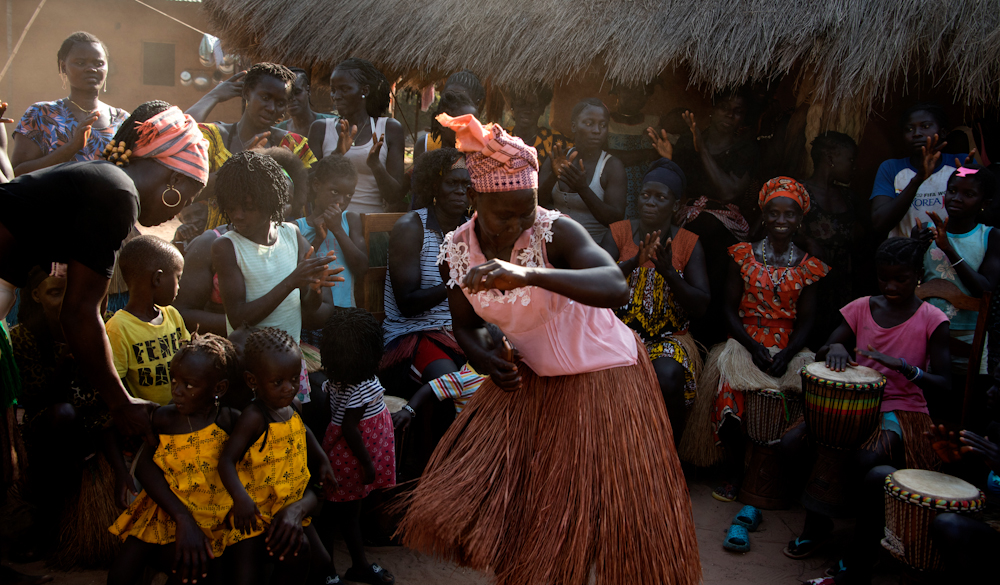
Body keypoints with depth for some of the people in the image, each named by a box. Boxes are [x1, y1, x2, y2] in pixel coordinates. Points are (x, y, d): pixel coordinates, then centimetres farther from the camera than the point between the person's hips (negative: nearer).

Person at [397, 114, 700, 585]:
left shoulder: (555, 232, -25)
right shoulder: (455, 252, -9)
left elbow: (616, 287, -42)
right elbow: (466, 325, 7)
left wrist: (529, 274, -54)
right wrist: (485, 357, -17)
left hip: (601, 374, -4)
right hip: (530, 378, 5)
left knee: (604, 505, 2)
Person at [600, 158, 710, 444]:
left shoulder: (689, 244, 3)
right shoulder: (619, 232, 5)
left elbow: (700, 305, -3)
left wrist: (669, 272, -20)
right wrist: (633, 263, -26)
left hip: (669, 336, 0)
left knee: (668, 376, -32)